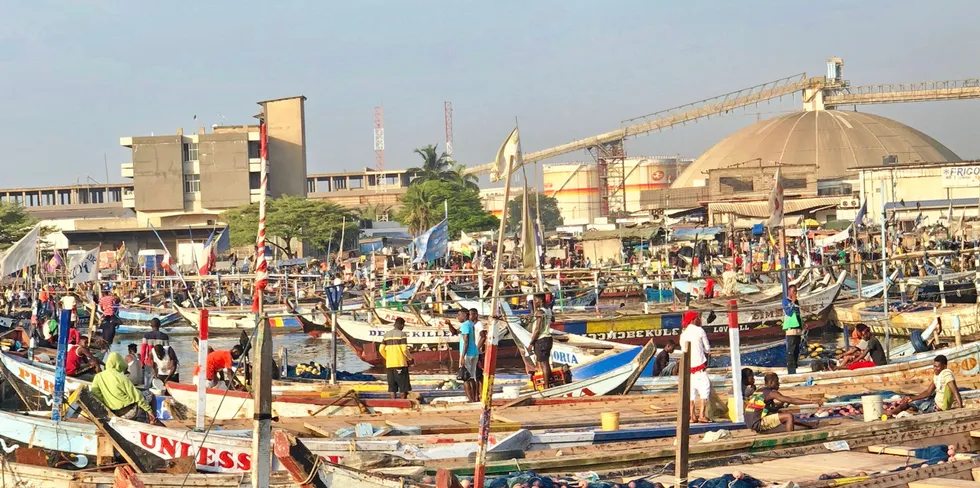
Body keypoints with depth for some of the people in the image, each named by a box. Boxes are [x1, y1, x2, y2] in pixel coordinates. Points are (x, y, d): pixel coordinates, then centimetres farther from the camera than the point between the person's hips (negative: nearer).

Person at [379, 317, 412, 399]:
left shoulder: (387, 335, 10)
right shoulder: (401, 334, -6)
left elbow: (381, 350, 7)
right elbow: (404, 349, -13)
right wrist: (410, 358, 3)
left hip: (389, 364, 5)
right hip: (400, 363, -5)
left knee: (392, 386, 8)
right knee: (404, 386, 1)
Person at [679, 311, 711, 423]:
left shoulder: (683, 335, 9)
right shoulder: (699, 331, -3)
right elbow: (708, 349, 0)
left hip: (687, 366, 5)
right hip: (700, 365, -5)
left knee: (691, 390, 9)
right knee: (704, 388, -2)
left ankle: (692, 415, 7)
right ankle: (702, 415, -11)